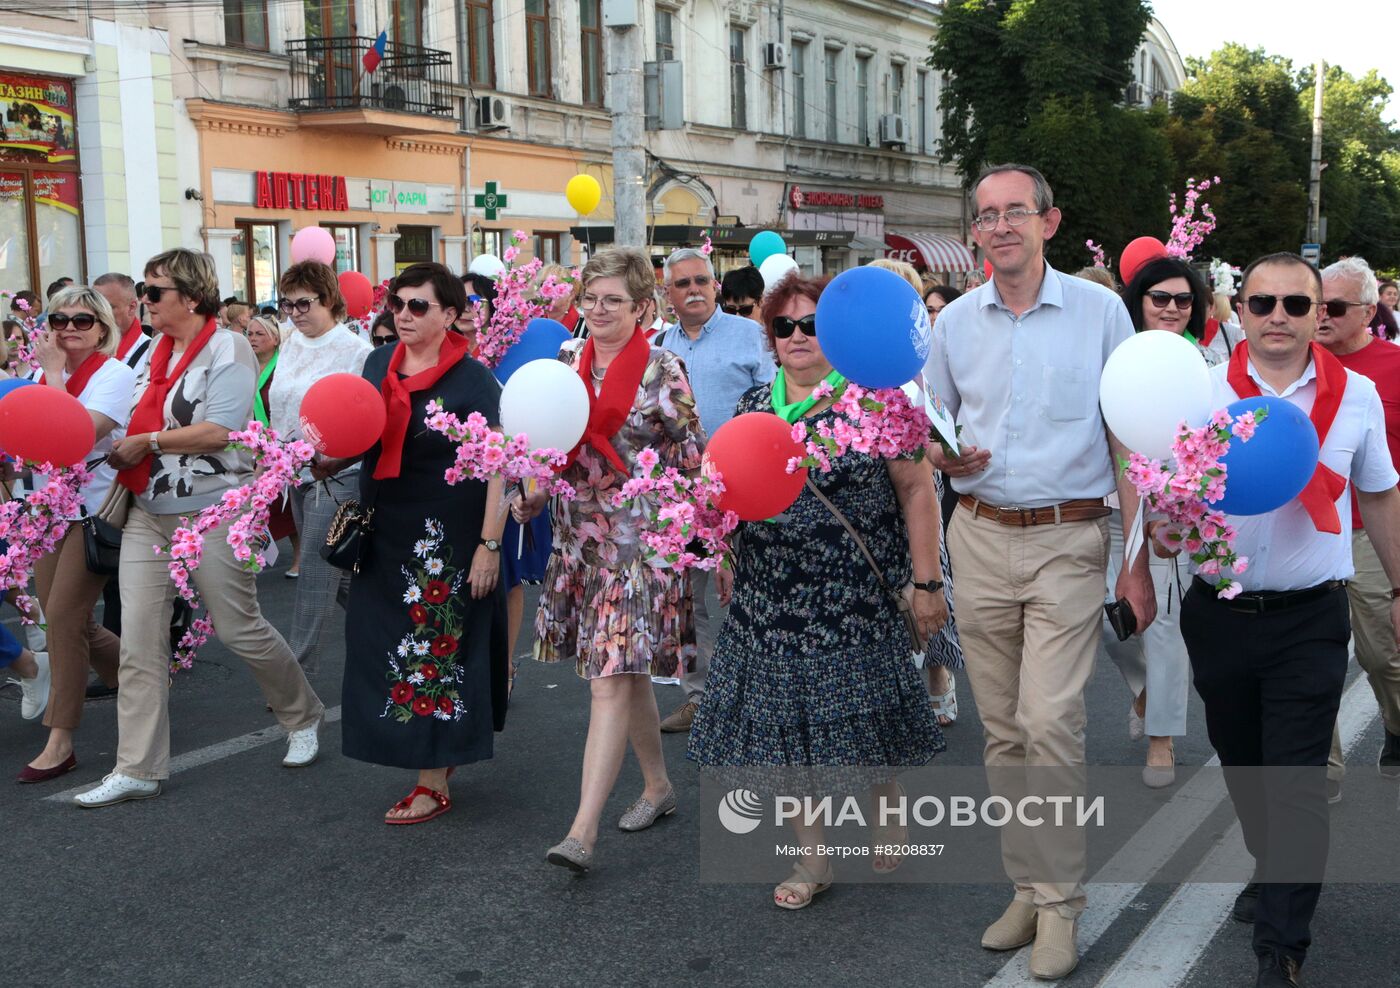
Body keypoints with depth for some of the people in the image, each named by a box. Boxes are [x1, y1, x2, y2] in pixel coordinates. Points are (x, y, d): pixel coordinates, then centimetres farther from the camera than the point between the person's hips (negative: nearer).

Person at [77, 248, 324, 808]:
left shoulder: (227, 349, -10)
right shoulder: (155, 352, 11)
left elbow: (220, 430, -21)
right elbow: (136, 421, 17)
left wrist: (147, 442, -14)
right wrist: (117, 449, -5)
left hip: (213, 511, -7)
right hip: (148, 513, 7)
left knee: (238, 628, 3)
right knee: (138, 639, 2)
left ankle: (304, 717, 28)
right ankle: (137, 769, 8)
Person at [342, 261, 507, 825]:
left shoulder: (471, 379, -11)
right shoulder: (378, 364, 7)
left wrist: (489, 545, -20)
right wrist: (321, 459, -2)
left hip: (447, 540, -6)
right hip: (384, 535, 6)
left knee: (435, 652, 0)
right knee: (384, 646, 11)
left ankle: (435, 784, 10)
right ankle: (441, 750, 28)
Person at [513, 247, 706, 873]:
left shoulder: (662, 370, -6)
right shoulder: (566, 362, 8)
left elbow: (693, 460, -5)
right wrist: (527, 494, 4)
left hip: (640, 540, -6)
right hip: (579, 536, 6)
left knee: (611, 679, -11)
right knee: (626, 673, 16)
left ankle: (583, 830, -13)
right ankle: (658, 785, 34)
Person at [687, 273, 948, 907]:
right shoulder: (753, 406, 9)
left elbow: (916, 488, -7)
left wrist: (926, 582, -10)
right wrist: (725, 558, 10)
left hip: (856, 598, -4)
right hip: (771, 599, 4)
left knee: (864, 716, 5)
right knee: (786, 721, 6)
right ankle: (812, 860, 21)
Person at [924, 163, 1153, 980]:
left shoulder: (1100, 311, -2)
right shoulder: (956, 321, 8)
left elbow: (1129, 442, -2)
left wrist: (1138, 562, -7)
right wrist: (942, 456, -7)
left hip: (1069, 542, -4)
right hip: (981, 539, 4)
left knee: (1050, 723, -11)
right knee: (1003, 732, 9)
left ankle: (1060, 904, 3)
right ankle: (1027, 888, 22)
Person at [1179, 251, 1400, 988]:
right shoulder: (1202, 390, -5)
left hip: (1310, 621, -1)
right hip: (1219, 613, 2)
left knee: (1297, 782, -3)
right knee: (1240, 762, 18)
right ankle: (1273, 872, 44)